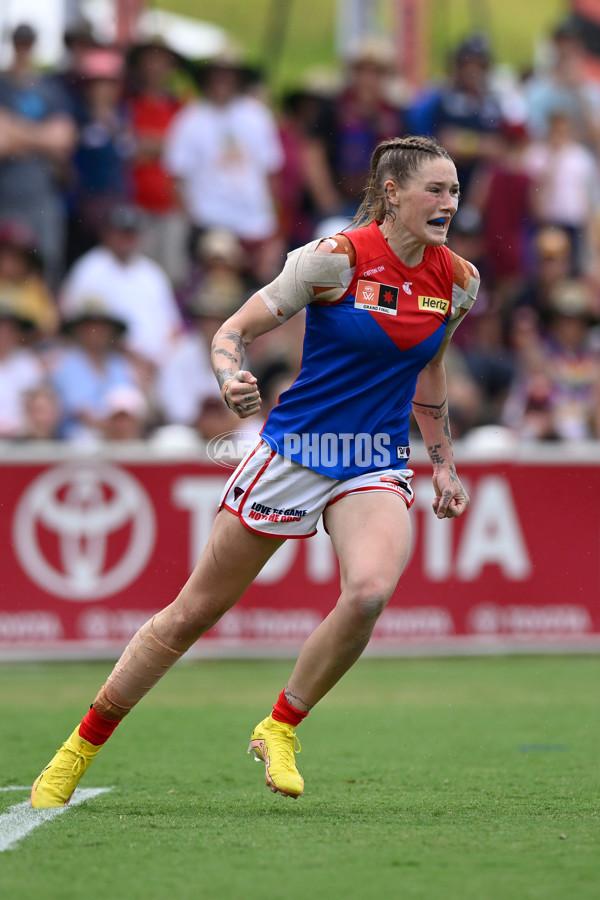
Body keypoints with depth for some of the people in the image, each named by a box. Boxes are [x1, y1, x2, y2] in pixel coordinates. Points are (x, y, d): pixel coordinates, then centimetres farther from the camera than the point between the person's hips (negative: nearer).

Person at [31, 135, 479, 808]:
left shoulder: (458, 280, 1)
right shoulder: (338, 257, -14)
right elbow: (234, 330, -9)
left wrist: (443, 463, 22)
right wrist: (231, 380, -30)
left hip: (377, 467, 3)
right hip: (296, 446, -3)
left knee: (370, 590, -28)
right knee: (195, 610, 3)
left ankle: (280, 728, -4)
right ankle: (77, 752, 18)